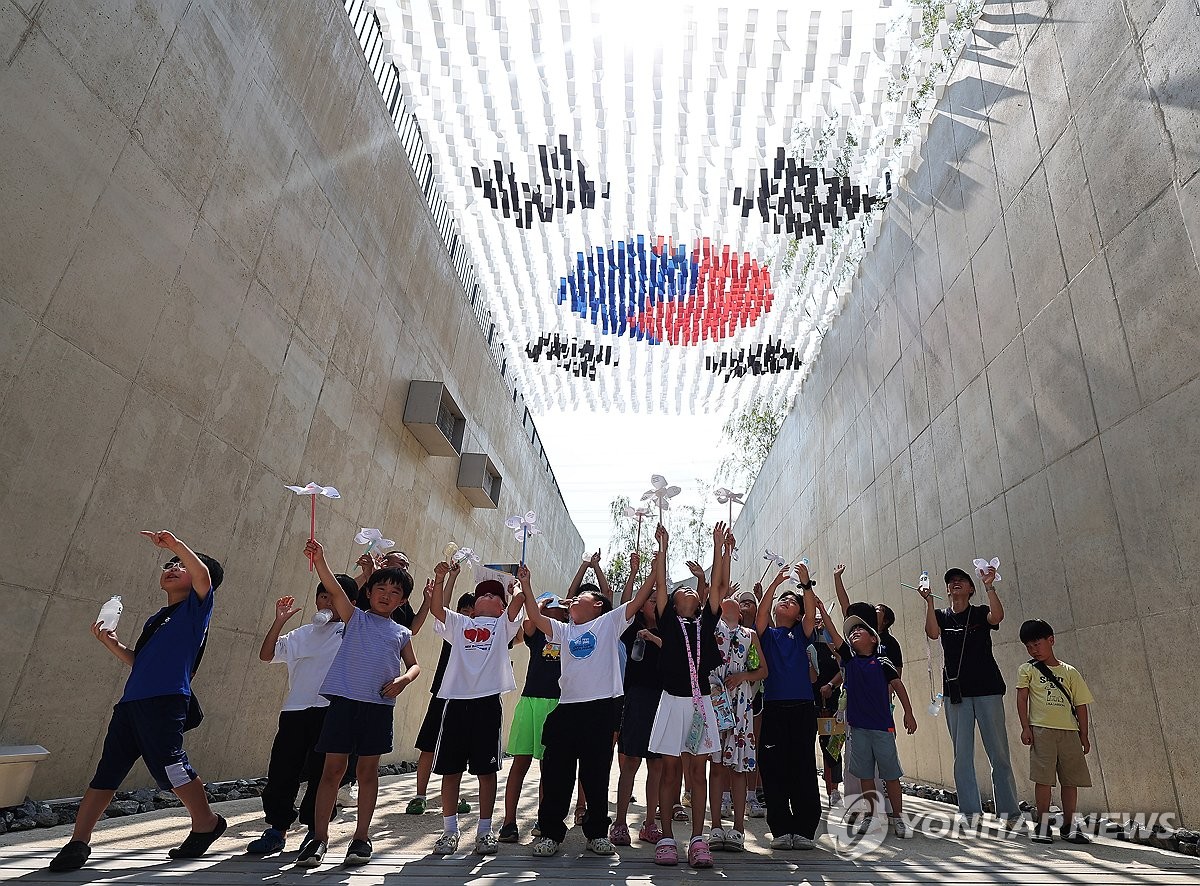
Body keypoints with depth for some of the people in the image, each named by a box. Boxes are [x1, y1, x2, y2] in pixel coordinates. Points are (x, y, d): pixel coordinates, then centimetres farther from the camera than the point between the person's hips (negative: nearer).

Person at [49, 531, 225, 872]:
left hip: (165, 702, -8)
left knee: (170, 768, -10)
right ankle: (78, 844, 16)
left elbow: (203, 574, -18)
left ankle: (207, 823, 8)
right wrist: (112, 643, 17)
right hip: (132, 702, 8)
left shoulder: (196, 607, 3)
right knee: (106, 772, 7)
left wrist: (175, 544, -20)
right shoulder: (156, 620, 26)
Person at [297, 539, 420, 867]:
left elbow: (414, 665, 17)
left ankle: (362, 836, 19)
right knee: (333, 768, 1)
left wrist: (404, 679, -8)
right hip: (344, 700, -2)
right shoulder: (354, 618, 7)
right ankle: (319, 837, 12)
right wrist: (319, 557, -25)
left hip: (379, 706, 2)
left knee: (367, 770, 9)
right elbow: (334, 587, -8)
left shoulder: (402, 633, 14)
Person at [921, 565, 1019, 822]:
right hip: (955, 692, 2)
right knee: (962, 755, 1)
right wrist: (929, 601, -19)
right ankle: (971, 811, 6)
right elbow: (932, 633, -10)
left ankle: (1008, 810, 9)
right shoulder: (941, 616, 11)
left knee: (998, 752, 0)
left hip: (987, 689, -2)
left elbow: (997, 616, -18)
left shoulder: (981, 612, 6)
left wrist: (989, 587, -27)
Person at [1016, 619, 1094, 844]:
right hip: (1042, 730, -2)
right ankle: (1043, 826, 5)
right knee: (1043, 778, -4)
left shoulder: (1069, 672, 10)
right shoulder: (1027, 670, 5)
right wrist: (1025, 727, -9)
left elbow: (1081, 705, 11)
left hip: (1069, 732, 2)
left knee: (1071, 779, 7)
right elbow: (1022, 698, 0)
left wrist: (1084, 736, 7)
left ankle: (1070, 826, 20)